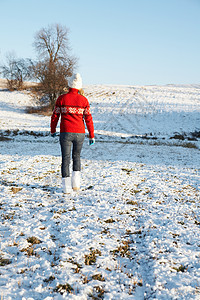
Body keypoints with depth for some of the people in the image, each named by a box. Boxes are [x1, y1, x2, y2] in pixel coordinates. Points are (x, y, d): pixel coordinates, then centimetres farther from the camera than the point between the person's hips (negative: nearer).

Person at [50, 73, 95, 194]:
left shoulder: (62, 98, -2)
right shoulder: (83, 100, -1)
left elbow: (55, 116, 2)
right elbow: (88, 119, 0)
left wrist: (53, 130, 18)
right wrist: (92, 136, 6)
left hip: (65, 133, -1)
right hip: (79, 133, 1)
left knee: (66, 159, 6)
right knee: (76, 156, 20)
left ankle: (67, 186, 1)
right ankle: (76, 182, 10)